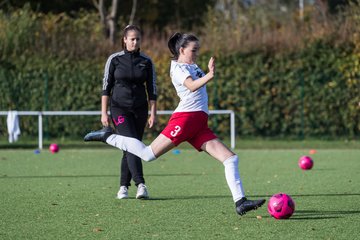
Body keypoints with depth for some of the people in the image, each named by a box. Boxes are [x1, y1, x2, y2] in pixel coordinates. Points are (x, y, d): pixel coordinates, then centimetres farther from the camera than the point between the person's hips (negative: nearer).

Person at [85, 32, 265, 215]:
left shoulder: (193, 67, 25)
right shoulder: (178, 67, -3)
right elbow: (192, 86, -24)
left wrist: (210, 72, 28)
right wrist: (209, 76, -39)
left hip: (200, 125, 8)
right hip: (185, 117, -8)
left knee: (231, 159, -2)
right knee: (149, 154, -10)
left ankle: (240, 202, -6)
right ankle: (107, 136, 8)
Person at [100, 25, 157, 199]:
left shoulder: (146, 62, 5)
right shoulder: (114, 59, -1)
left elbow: (152, 89, 7)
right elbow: (106, 87, 1)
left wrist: (153, 113, 0)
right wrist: (104, 113, -4)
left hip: (140, 109, 3)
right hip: (119, 108, -3)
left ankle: (123, 187, 15)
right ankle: (140, 185, -29)